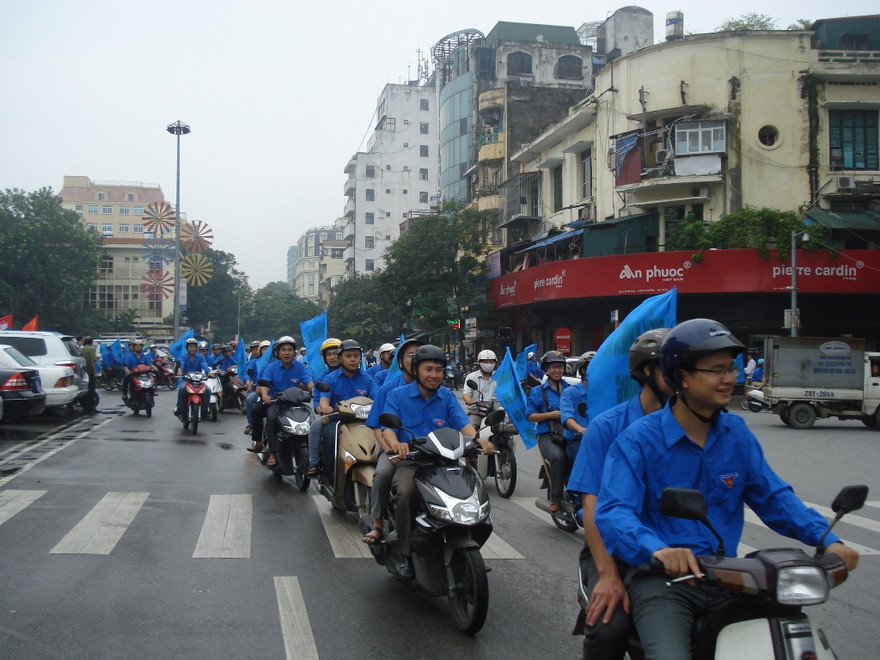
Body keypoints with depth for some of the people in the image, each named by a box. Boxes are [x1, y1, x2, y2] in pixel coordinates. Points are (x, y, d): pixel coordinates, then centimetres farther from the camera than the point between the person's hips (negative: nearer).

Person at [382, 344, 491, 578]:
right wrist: (396, 444, -32)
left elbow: (462, 423, -2)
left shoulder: (447, 397, 14)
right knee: (405, 492, -34)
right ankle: (405, 554, -16)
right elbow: (388, 428, -8)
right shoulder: (397, 396, 5)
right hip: (409, 462, -3)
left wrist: (478, 439, -25)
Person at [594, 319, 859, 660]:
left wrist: (826, 539, -6)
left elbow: (773, 497, 11)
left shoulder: (737, 434, 10)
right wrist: (657, 549, -40)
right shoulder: (639, 440, -9)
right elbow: (612, 512, -20)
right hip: (662, 578, -5)